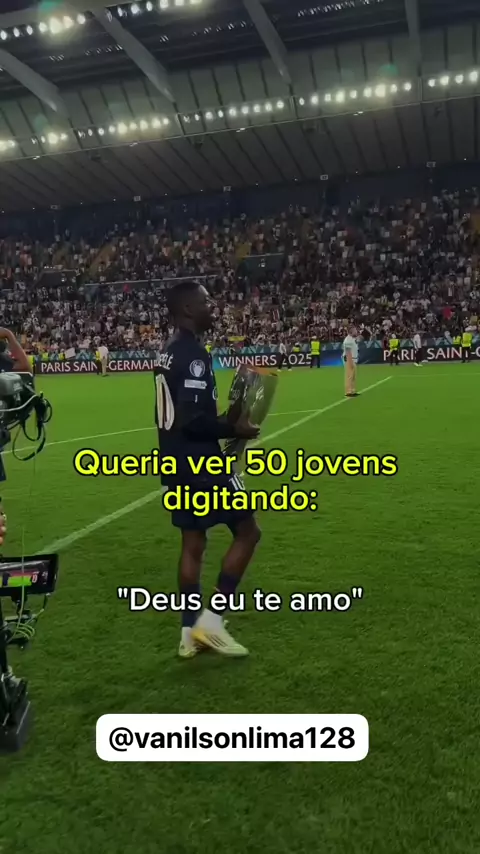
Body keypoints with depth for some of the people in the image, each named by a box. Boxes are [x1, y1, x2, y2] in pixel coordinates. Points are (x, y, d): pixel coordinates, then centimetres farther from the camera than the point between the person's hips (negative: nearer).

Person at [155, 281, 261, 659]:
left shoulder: (169, 352, 14)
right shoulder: (193, 354, -18)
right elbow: (193, 420, -25)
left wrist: (224, 423, 12)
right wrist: (234, 428, -12)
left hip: (176, 464, 10)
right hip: (201, 465, -10)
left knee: (193, 543, 14)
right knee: (248, 531, 4)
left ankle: (190, 633, 20)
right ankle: (211, 619, 5)